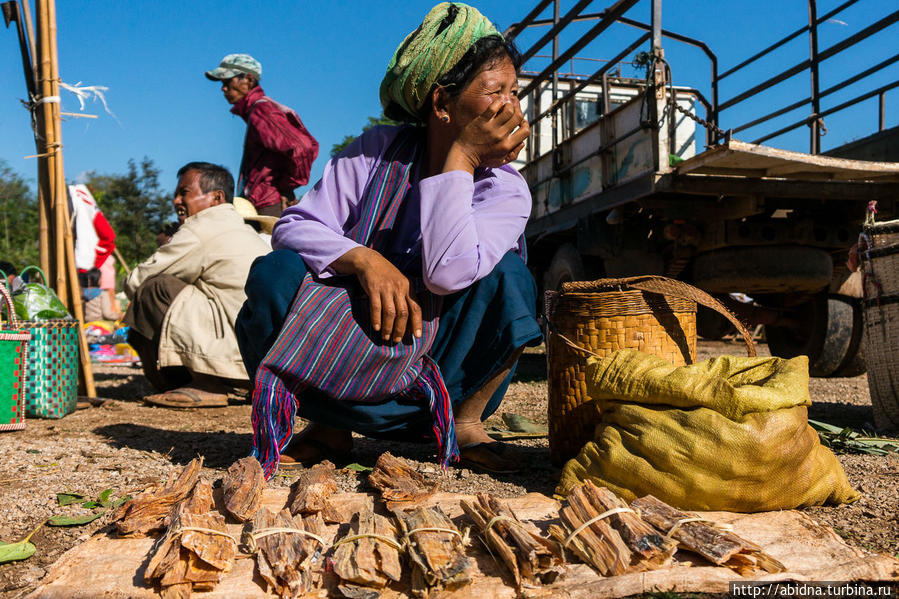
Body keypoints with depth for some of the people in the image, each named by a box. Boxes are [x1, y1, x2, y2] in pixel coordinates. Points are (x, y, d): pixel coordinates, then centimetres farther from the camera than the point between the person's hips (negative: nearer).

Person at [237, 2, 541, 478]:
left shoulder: (506, 188, -10)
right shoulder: (378, 151, -5)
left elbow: (448, 273, -30)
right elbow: (293, 226, -11)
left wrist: (460, 157, -24)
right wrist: (365, 260, -30)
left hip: (439, 364, -1)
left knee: (507, 274, -25)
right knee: (275, 272, -22)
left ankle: (465, 425, -6)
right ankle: (328, 426, -5)